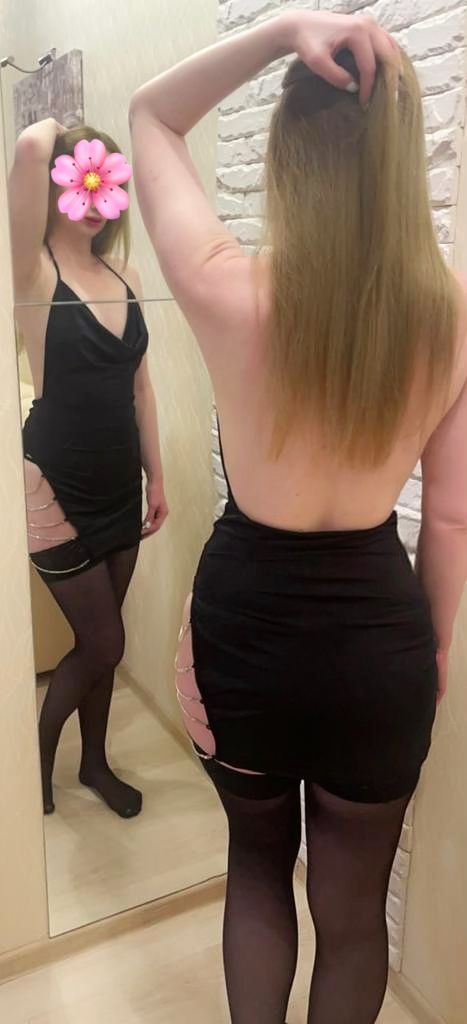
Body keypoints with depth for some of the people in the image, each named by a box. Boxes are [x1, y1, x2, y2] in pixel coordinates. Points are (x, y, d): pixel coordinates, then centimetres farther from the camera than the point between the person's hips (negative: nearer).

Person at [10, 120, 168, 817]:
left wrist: (156, 475, 11)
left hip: (120, 486, 6)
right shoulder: (35, 272, -11)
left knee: (97, 642, 17)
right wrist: (53, 130, -4)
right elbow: (30, 147, -27)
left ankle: (95, 761, 39)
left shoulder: (126, 278, 6)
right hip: (58, 487, -5)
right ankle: (37, 755, 31)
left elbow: (139, 384, 10)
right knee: (103, 645, 2)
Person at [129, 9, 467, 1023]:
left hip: (246, 624, -1)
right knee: (353, 908, 24)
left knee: (258, 865, 29)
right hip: (379, 633, 2)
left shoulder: (231, 296, -18)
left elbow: (149, 115, -1)